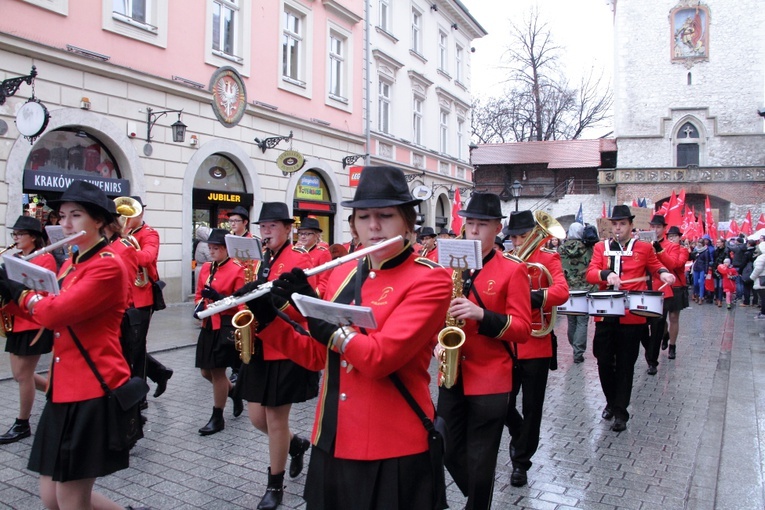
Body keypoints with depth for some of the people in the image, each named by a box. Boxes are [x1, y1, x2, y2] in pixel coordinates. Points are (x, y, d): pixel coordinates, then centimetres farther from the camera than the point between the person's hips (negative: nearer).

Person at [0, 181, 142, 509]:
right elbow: (48, 310, 17)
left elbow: (56, 313, -24)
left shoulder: (108, 266, -15)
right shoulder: (69, 265, 14)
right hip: (63, 390, 9)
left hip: (94, 392, -9)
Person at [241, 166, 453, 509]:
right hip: (333, 442, 6)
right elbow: (318, 356, 11)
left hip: (394, 449, -6)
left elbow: (379, 358, -25)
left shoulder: (430, 280, -13)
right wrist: (267, 318, -1)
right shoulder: (341, 274, 6)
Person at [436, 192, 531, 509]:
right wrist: (438, 341, -5)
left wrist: (482, 315, -25)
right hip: (452, 377, 5)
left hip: (491, 380, -5)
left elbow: (523, 328, -11)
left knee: (480, 464, 5)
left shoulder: (513, 269, -7)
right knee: (449, 453, 15)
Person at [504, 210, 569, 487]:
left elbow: (562, 292, -21)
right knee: (502, 404, 8)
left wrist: (529, 296, -33)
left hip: (536, 345, -3)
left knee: (531, 407, 7)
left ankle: (521, 460, 24)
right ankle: (519, 436, 38)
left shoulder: (549, 258, -4)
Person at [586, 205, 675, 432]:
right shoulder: (601, 247, 8)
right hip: (605, 314, 2)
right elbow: (590, 273, -3)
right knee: (604, 361, 7)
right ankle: (612, 402, 28)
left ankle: (621, 412, 12)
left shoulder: (644, 248, 4)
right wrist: (606, 274, -23)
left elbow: (656, 266, 16)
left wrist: (664, 273, -6)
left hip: (631, 316, -2)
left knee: (625, 365, 3)